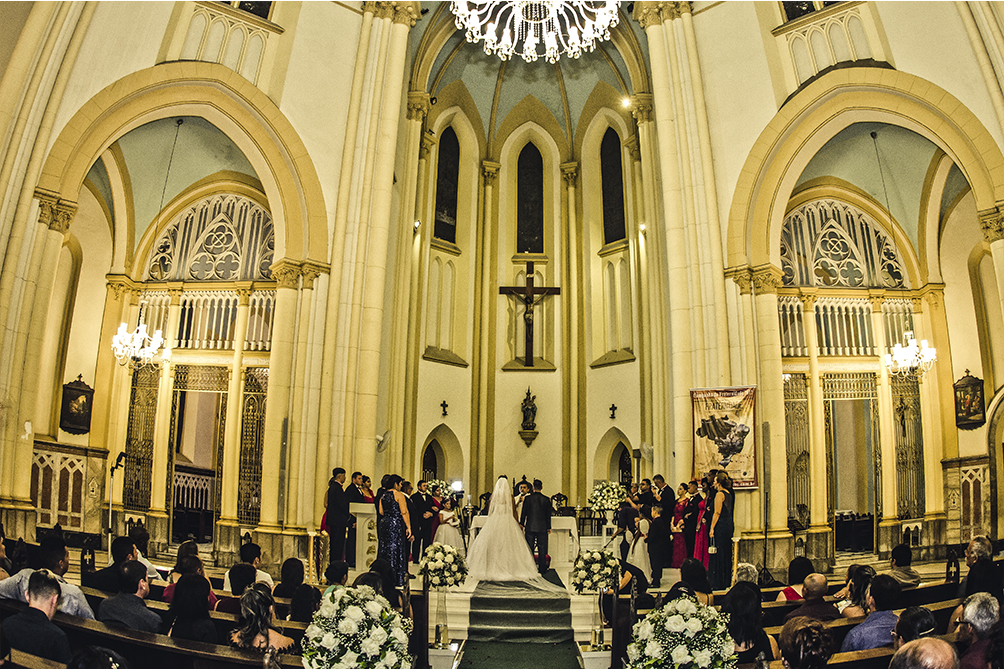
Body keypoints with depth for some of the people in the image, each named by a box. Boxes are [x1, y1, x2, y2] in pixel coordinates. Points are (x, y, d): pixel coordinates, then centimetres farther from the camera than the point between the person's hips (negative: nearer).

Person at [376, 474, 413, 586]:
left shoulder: (383, 495, 10)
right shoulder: (399, 495, -9)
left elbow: (381, 512, 11)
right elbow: (404, 512, -13)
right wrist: (408, 527, -11)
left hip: (384, 525, 6)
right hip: (396, 525, -6)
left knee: (385, 552, 11)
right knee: (395, 552, -2)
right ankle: (396, 581, 1)